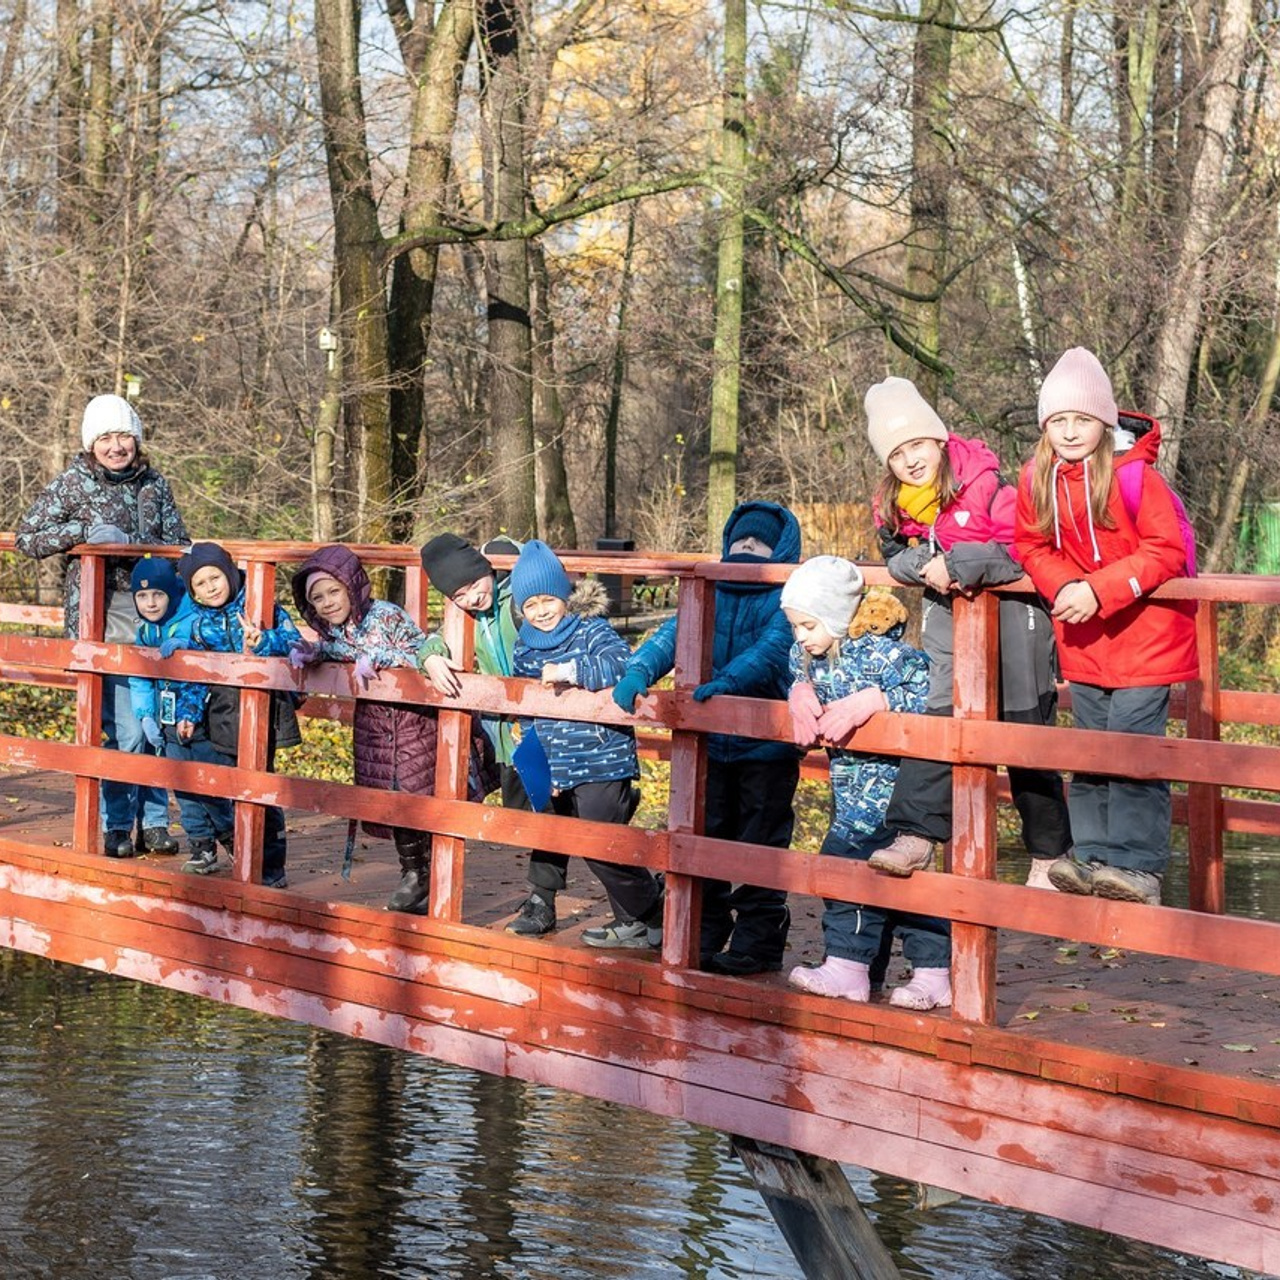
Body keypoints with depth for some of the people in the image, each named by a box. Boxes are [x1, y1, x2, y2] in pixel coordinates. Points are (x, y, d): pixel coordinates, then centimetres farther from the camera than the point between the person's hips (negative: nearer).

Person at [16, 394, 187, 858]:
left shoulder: (155, 484, 10)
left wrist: (130, 544, -10)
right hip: (103, 615, -3)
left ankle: (153, 821, 17)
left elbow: (178, 545, 9)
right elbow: (26, 537, 2)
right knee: (123, 727, -9)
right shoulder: (72, 484, 1)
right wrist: (85, 531, -11)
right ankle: (116, 827, 5)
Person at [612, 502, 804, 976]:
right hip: (712, 741, 6)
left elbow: (771, 650, -24)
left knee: (761, 846, 1)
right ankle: (704, 933, 23)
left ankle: (758, 941, 11)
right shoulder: (710, 594, 10)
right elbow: (672, 635, -2)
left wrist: (726, 681, -40)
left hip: (768, 745, -6)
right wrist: (637, 672, -21)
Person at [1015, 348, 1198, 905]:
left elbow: (1166, 552, -19)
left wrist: (1099, 590, -25)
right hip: (1083, 642, 6)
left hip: (1145, 637, -6)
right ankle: (1094, 859, 18)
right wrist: (1063, 586, -15)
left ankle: (1137, 864, -4)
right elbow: (1032, 545, 6)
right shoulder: (1037, 480, 0)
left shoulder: (1134, 474, -17)